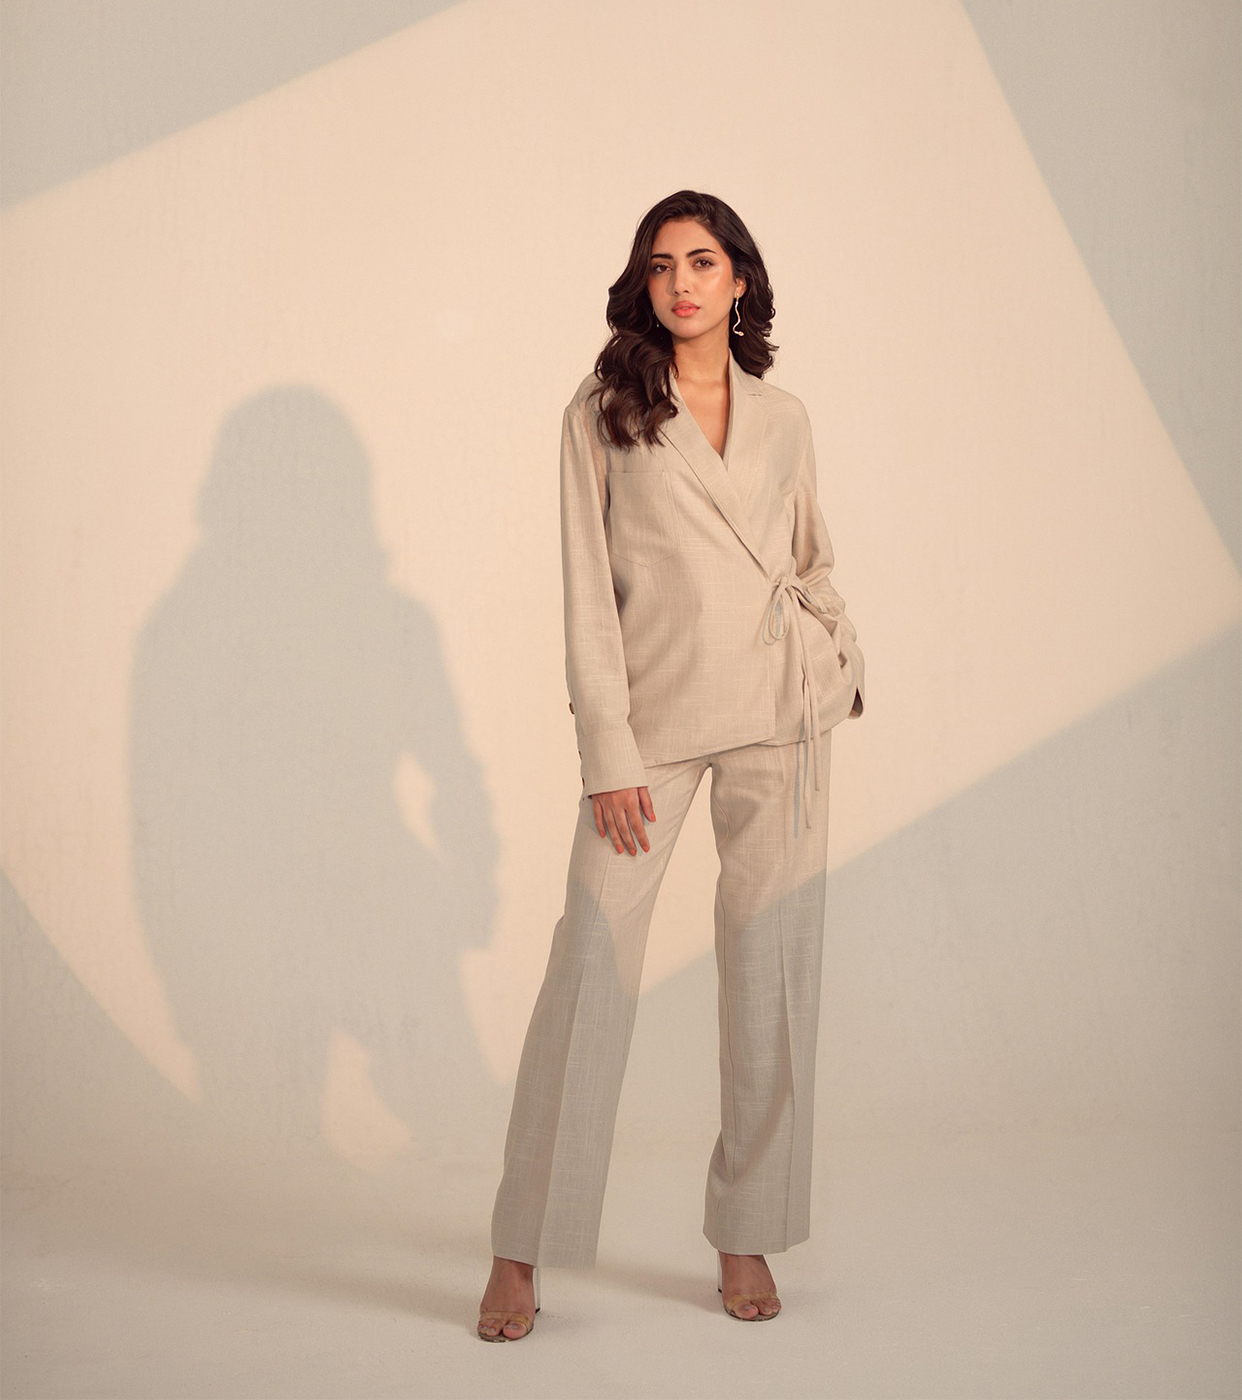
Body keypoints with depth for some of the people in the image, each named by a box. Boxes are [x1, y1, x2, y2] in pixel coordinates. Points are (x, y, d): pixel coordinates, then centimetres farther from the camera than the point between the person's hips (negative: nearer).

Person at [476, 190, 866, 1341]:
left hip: (779, 713, 3)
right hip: (652, 715, -3)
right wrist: (608, 755, -8)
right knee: (591, 964, -6)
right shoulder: (601, 414, 4)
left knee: (772, 968, 3)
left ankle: (745, 1236, 17)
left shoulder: (782, 418, 13)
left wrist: (835, 655, 0)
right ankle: (522, 1250, 6)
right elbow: (587, 594, -2)